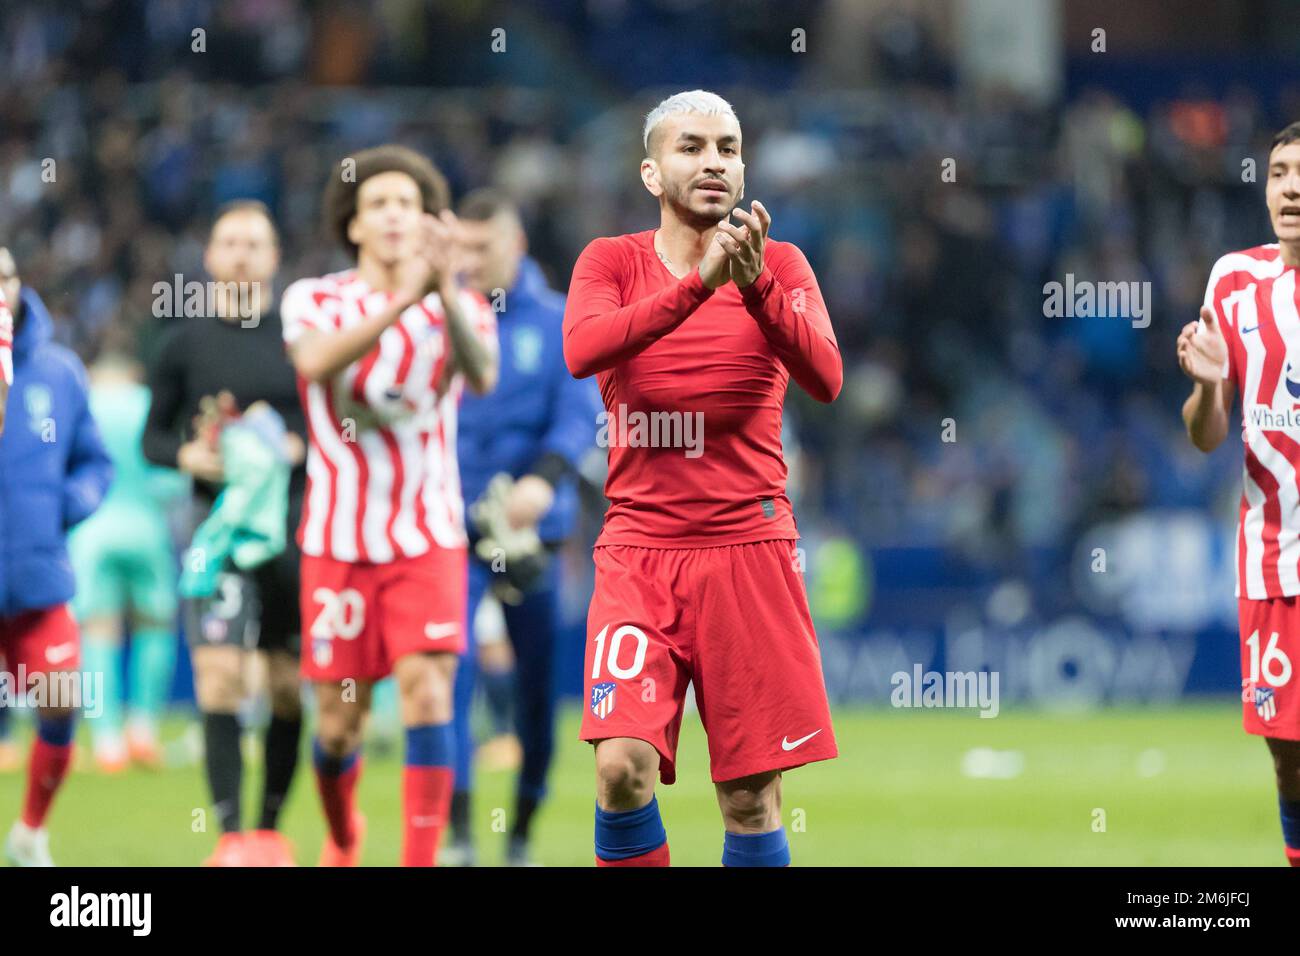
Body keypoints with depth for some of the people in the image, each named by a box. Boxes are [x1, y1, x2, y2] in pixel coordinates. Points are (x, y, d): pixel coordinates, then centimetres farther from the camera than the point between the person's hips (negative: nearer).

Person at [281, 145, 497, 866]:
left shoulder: (457, 306, 1)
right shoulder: (315, 301, -1)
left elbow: (481, 375, -23)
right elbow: (318, 360, -26)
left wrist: (446, 290, -42)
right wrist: (403, 300, -41)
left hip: (427, 539, 0)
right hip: (338, 542, 0)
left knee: (427, 693, -17)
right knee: (339, 720, 5)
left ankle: (421, 861, -16)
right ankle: (342, 838, 34)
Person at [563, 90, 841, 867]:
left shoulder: (779, 264, 4)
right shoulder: (613, 261, 3)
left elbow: (825, 380, -12)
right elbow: (582, 350, -18)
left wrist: (756, 286, -28)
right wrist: (698, 284, -29)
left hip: (748, 551, 1)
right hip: (639, 550, -1)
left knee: (752, 798, 1)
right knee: (623, 766, -18)